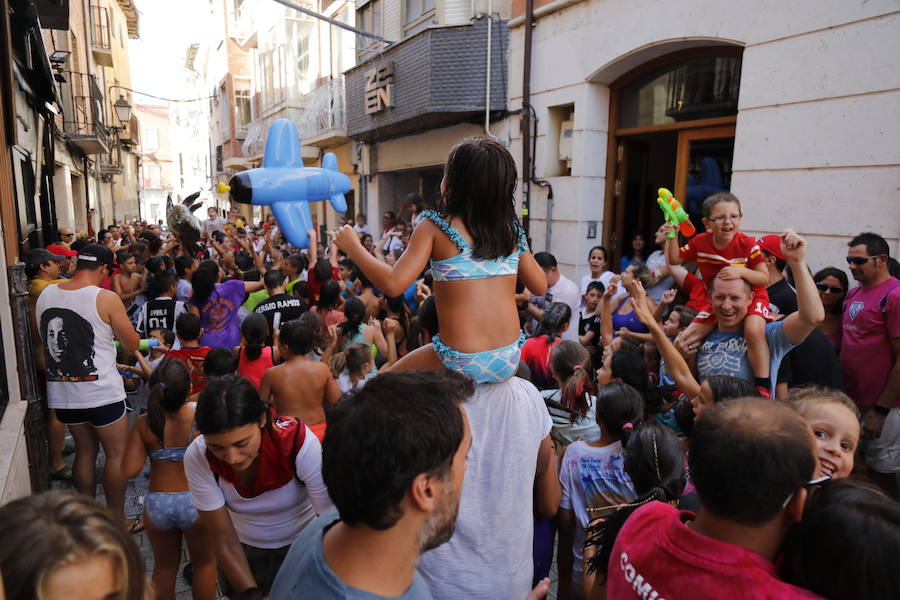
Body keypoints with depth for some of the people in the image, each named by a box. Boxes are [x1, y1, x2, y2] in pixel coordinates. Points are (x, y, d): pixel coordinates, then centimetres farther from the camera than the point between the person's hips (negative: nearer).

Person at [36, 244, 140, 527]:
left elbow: (42, 339, 15)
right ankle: (117, 520, 17)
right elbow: (132, 344, -7)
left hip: (61, 391, 6)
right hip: (100, 391, -6)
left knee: (85, 451, 20)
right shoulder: (106, 299, -15)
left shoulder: (45, 295, 2)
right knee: (117, 454, 8)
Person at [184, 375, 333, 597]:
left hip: (301, 546, -2)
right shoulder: (197, 456, -25)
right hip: (242, 552, 2)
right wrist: (251, 592, -24)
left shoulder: (300, 443, -34)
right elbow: (223, 538, -18)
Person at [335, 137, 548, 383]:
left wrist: (353, 247, -2)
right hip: (510, 361, 5)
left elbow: (393, 284, -17)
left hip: (462, 365, -5)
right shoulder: (511, 229, 2)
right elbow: (540, 286, 9)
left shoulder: (434, 229, -10)